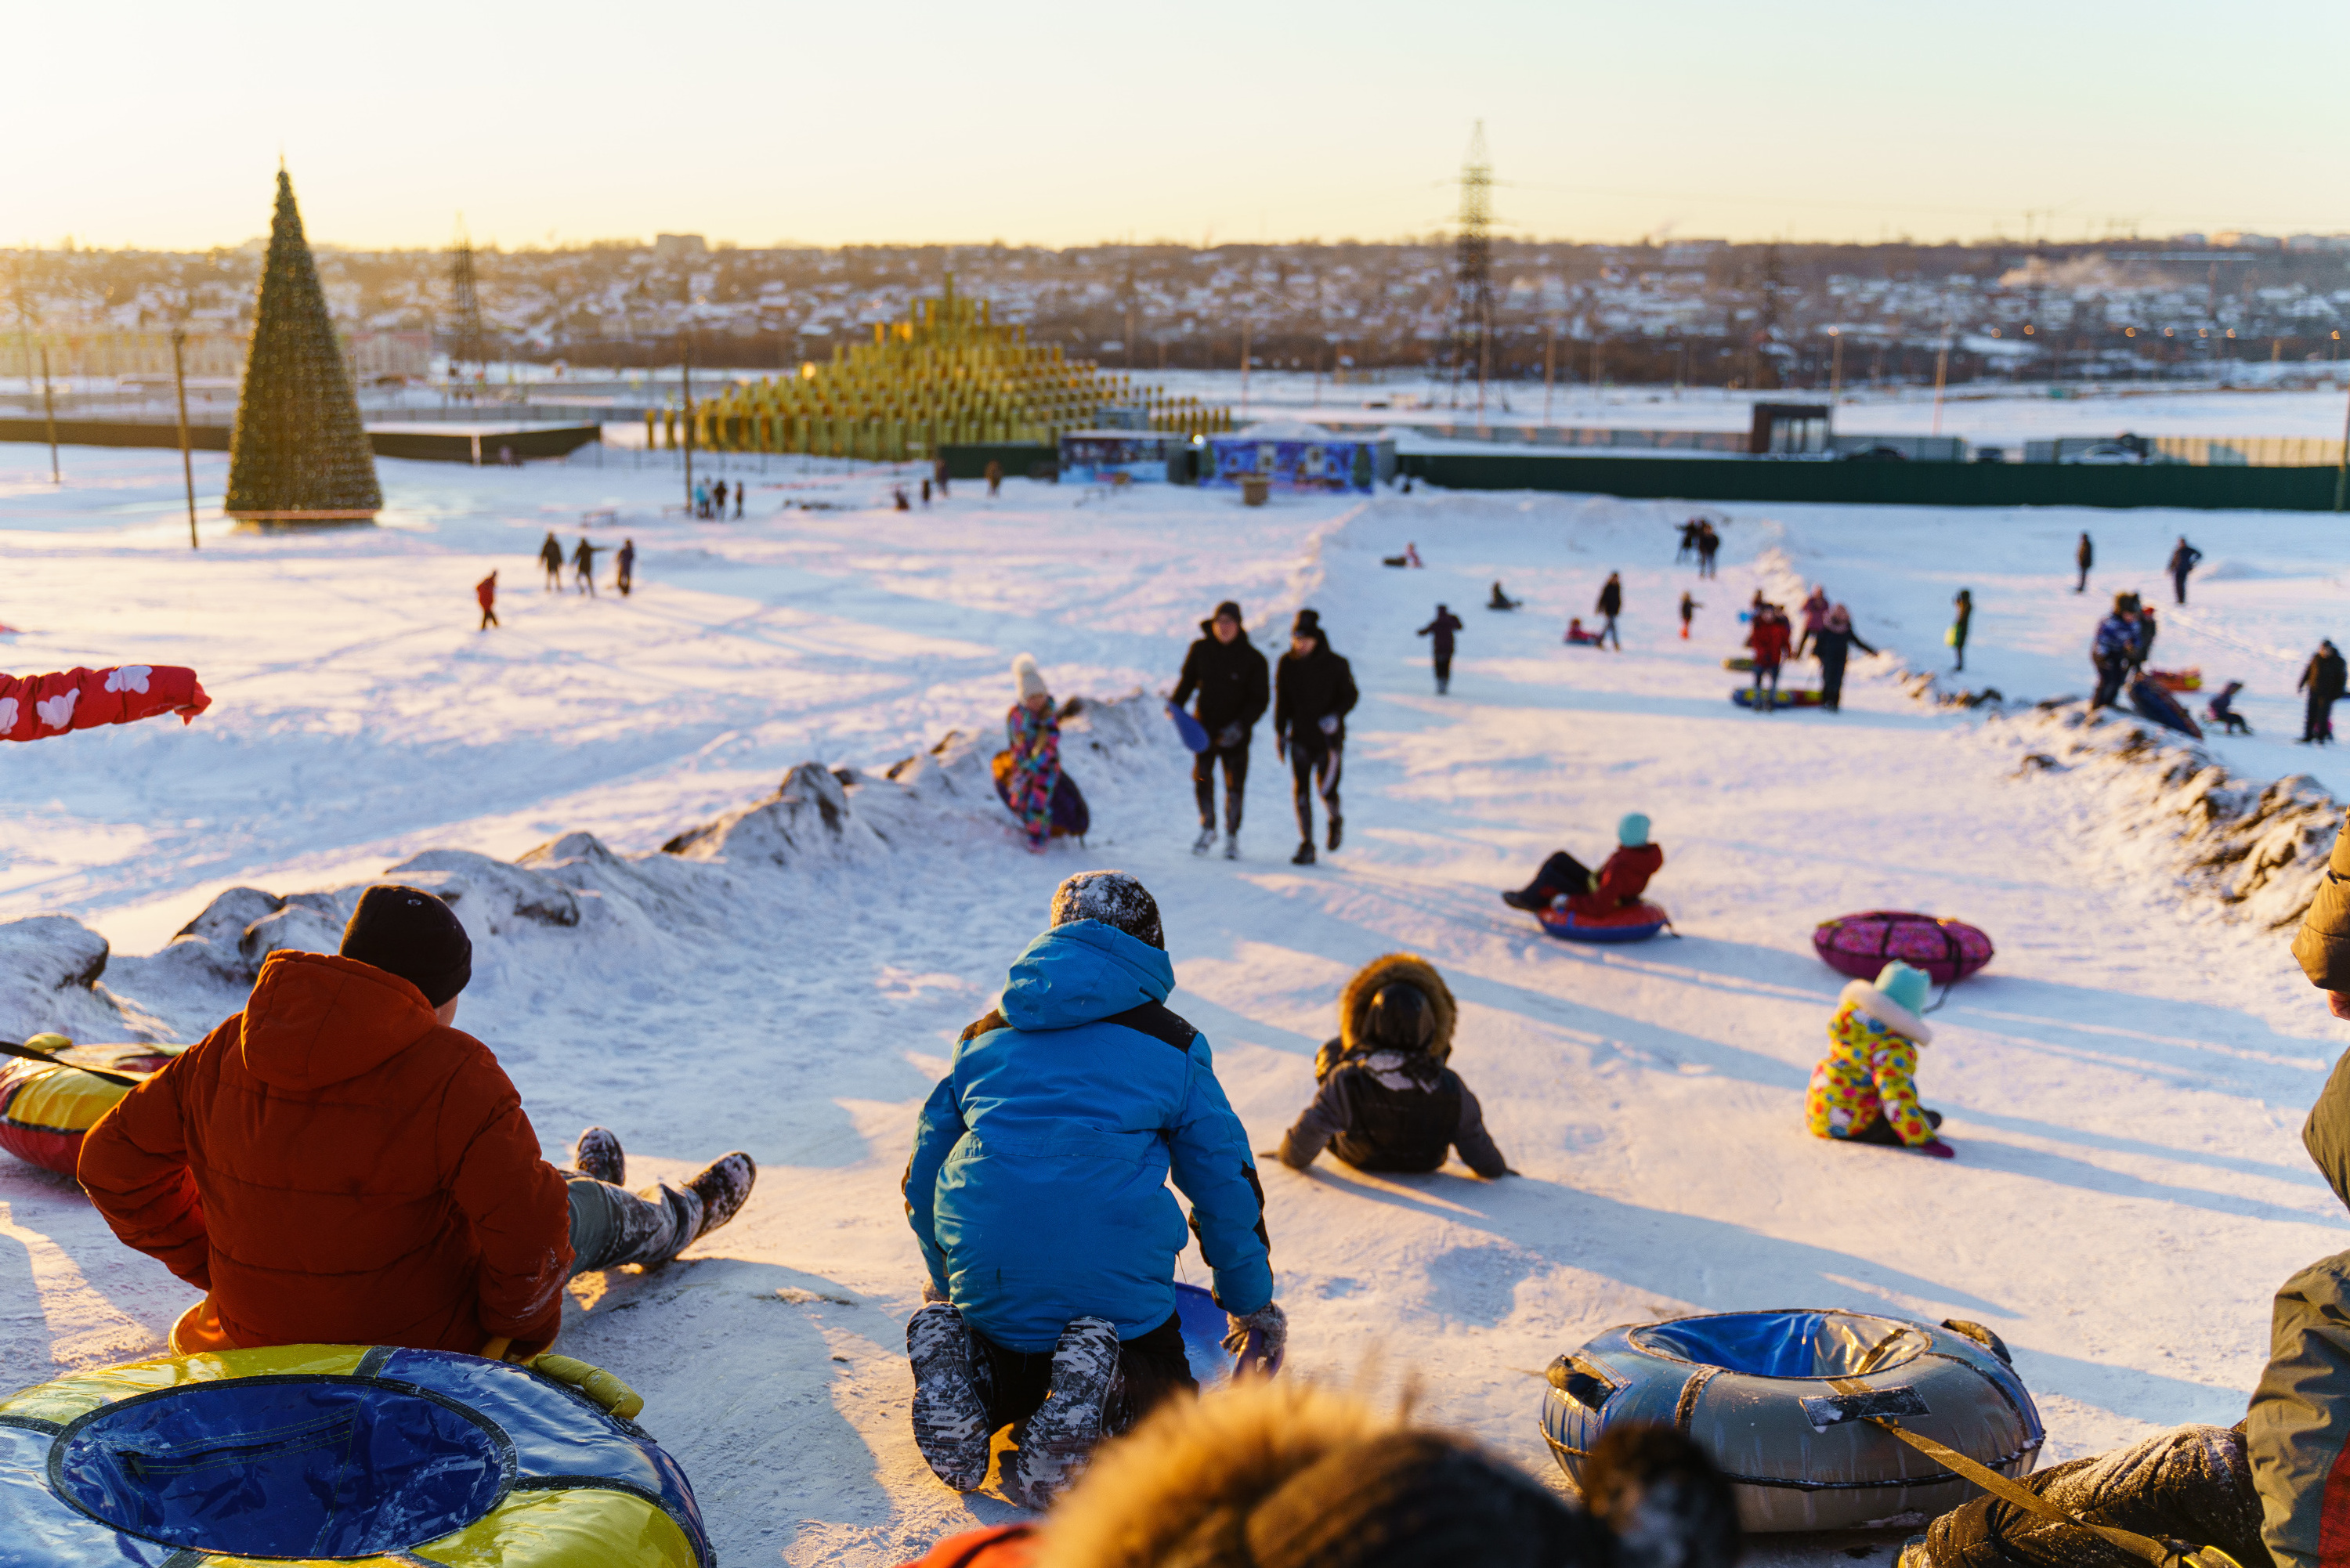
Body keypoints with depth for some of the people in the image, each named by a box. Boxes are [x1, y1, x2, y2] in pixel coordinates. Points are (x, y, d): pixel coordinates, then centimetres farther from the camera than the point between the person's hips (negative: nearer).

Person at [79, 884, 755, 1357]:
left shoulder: (225, 1056, -8)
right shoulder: (452, 1075, -26)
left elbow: (114, 1162, 3)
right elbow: (527, 1227, -28)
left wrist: (212, 1260, 13)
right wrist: (523, 1330, -8)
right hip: (425, 1345, -6)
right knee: (583, 1209, 22)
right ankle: (672, 1219, 56)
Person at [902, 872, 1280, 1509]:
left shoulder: (986, 1034, 20)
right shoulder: (1172, 1045, 11)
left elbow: (923, 1174, 25)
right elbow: (1225, 1179, 15)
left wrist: (946, 1280, 41)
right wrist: (1253, 1305, 28)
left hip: (986, 1277, 3)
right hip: (1114, 1273, -3)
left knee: (1012, 1377, 29)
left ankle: (956, 1358, -7)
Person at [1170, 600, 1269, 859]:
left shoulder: (1253, 658, -7)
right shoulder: (1200, 649, 0)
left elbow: (1260, 699, -6)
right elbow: (1188, 680, 13)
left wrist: (1241, 725, -19)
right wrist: (1176, 704, -4)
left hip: (1235, 732, -1)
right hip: (1205, 726, 1)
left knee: (1235, 784, 3)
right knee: (1201, 775, -7)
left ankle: (1232, 837, 18)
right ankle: (1208, 829, 12)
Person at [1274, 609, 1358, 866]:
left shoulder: (1336, 665, -9)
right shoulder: (1287, 664, -1)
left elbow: (1350, 695, -1)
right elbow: (1282, 700, 8)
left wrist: (1336, 715, -19)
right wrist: (1279, 732, 9)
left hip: (1329, 737, -2)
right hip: (1300, 737, 2)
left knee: (1326, 789, -2)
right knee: (1300, 790, -7)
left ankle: (1335, 821, 33)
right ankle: (1306, 845, 0)